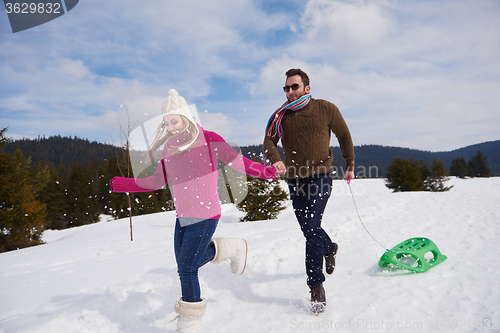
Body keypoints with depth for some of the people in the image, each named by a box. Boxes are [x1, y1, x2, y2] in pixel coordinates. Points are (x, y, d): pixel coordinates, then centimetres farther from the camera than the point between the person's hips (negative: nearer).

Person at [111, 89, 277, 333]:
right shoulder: (169, 146, 7)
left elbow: (236, 161, -4)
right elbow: (158, 181, 13)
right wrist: (124, 184, 8)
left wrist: (264, 172, -14)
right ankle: (232, 248, 36)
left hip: (204, 216, -7)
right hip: (182, 216, 7)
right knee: (185, 264, 16)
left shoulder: (208, 140, -9)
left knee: (187, 269, -6)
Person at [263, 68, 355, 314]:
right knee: (308, 229, 15)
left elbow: (344, 136, 9)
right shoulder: (281, 116, 3)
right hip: (295, 179, 4)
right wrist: (275, 160, -27)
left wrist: (350, 166, 15)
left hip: (320, 176, -4)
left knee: (311, 228, -16)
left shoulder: (326, 109, -2)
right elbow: (269, 141, -5)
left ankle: (316, 285, -3)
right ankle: (329, 248, 49)